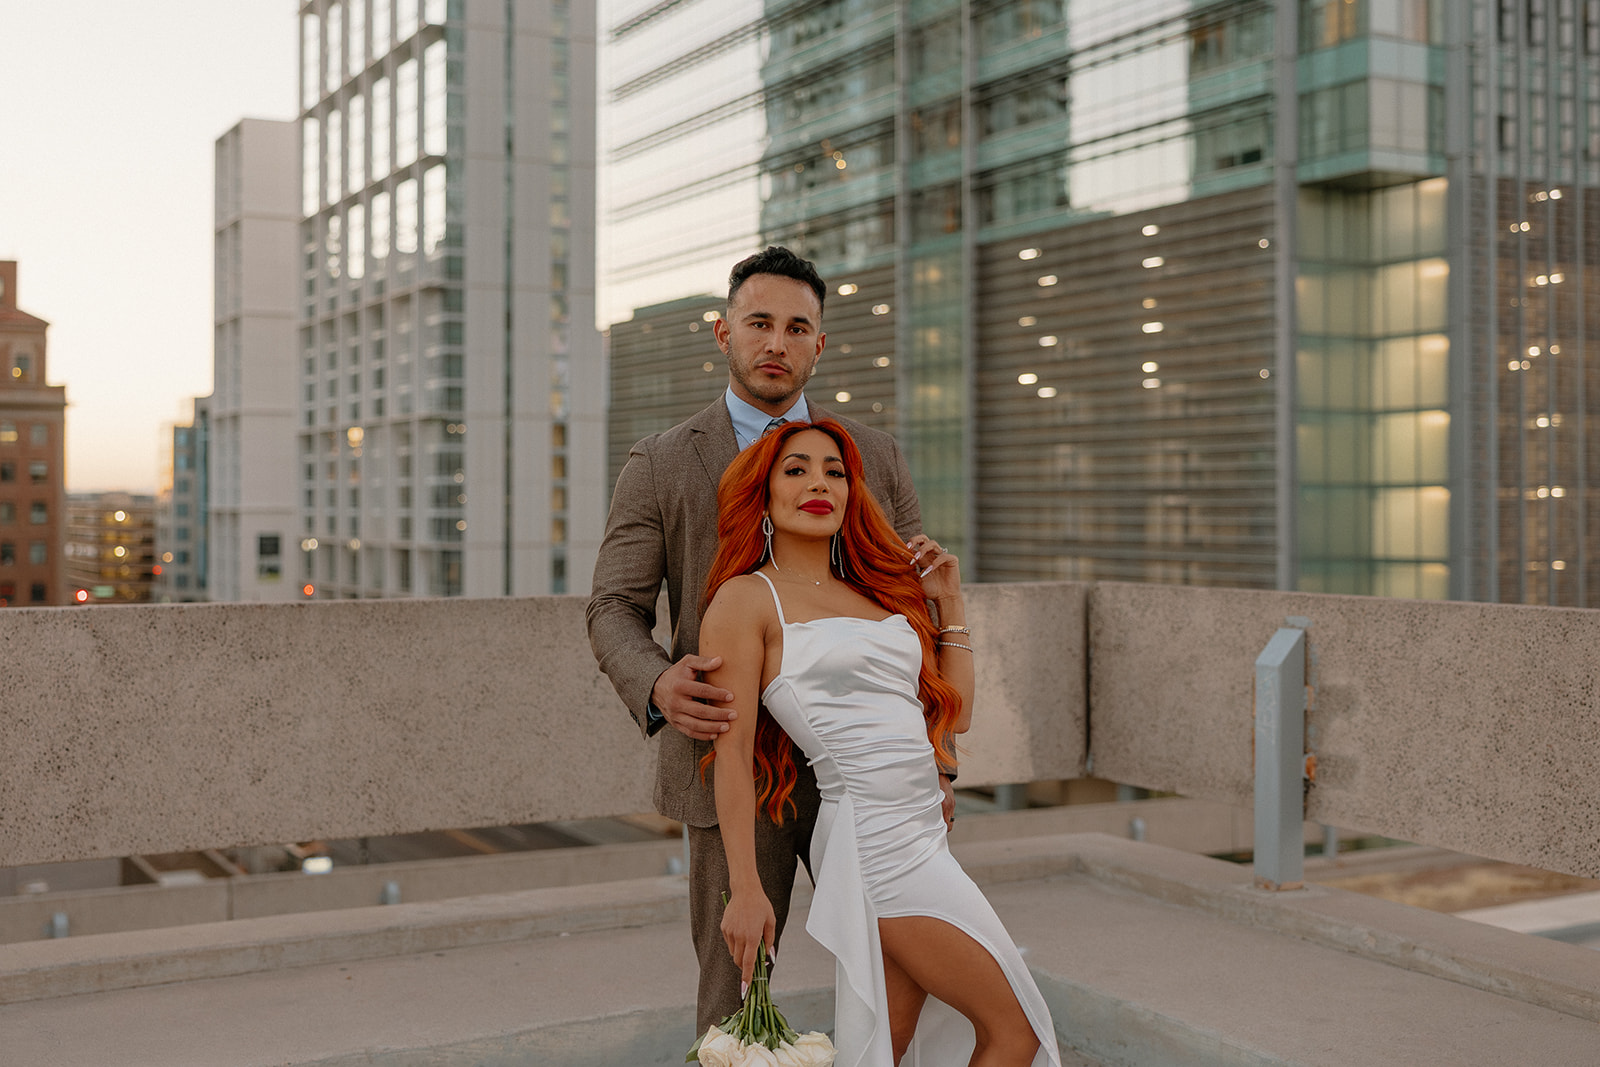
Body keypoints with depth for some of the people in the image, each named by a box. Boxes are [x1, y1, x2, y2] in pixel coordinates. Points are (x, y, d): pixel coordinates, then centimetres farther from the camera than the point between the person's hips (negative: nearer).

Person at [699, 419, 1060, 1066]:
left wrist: (950, 602, 15)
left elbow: (954, 713, 18)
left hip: (921, 836, 7)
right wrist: (745, 889, -14)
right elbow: (732, 751, -9)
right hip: (874, 839, -7)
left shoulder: (877, 592, 17)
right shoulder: (746, 598, -4)